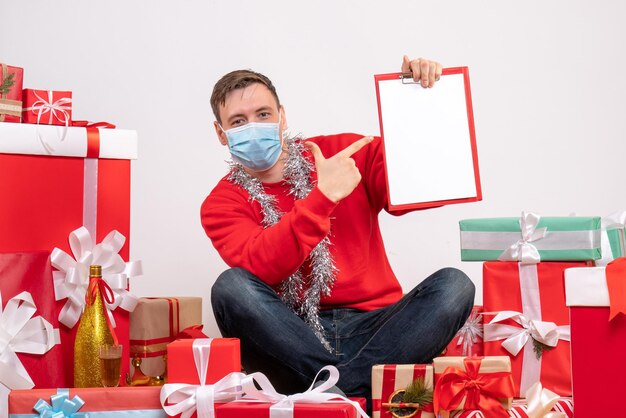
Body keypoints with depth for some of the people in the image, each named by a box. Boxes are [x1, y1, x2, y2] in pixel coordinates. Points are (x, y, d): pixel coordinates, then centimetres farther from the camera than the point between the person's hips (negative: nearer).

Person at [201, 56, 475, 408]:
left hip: (372, 327, 2)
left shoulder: (344, 153, 11)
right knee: (231, 286, -28)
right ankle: (351, 388, -28)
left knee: (453, 284, -23)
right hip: (293, 340, -1)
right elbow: (259, 267, -15)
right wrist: (323, 197, -20)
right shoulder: (223, 204, 5)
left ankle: (337, 388, -29)